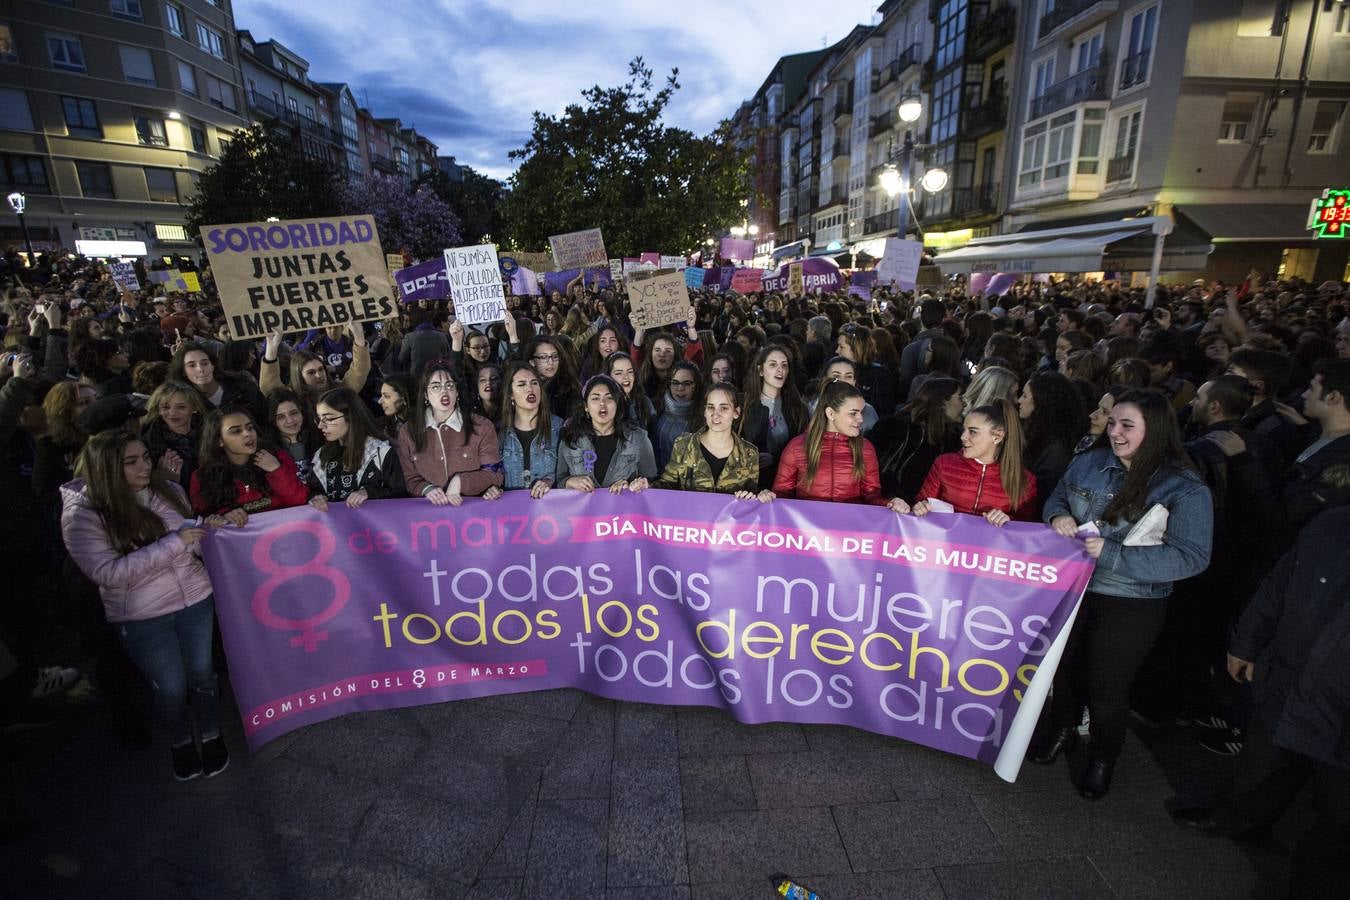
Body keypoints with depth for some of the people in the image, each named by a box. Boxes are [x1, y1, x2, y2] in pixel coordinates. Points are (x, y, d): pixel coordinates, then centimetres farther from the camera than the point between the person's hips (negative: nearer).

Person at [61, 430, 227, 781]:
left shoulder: (169, 491, -3)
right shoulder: (82, 515, -14)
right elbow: (107, 572, -22)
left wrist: (209, 529, -11)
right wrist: (174, 542, -27)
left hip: (196, 598, 3)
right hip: (142, 618, -3)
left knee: (202, 672, 16)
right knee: (171, 688, 11)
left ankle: (211, 735, 39)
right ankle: (180, 741, 41)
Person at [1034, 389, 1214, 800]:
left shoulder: (1185, 489, -16)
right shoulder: (1089, 463, -2)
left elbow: (1191, 557, -21)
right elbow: (1056, 497, 11)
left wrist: (1111, 554, -29)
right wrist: (1058, 516, -12)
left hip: (1129, 607, -4)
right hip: (1070, 588, 4)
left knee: (1107, 688, 12)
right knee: (1064, 666, 22)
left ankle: (1103, 759, 40)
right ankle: (1063, 731, 49)